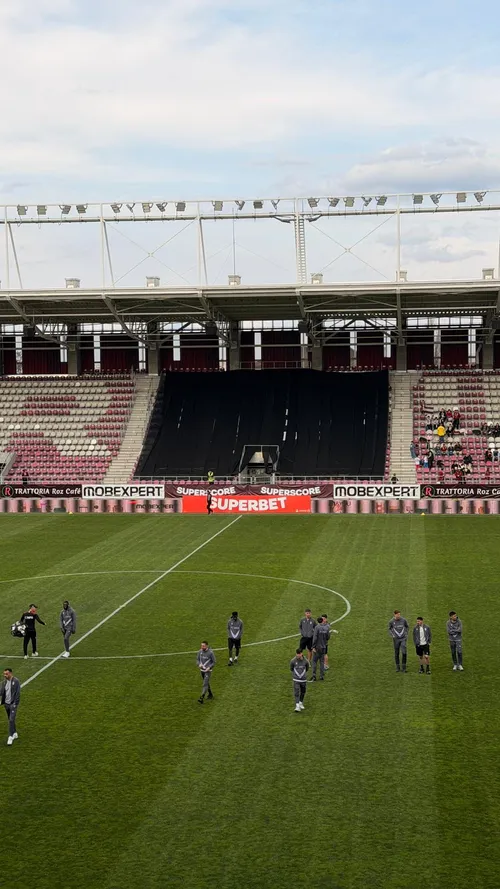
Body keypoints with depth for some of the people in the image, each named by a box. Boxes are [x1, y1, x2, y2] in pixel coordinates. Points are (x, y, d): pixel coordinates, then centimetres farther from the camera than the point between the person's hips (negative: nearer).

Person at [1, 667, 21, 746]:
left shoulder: (16, 681, -12)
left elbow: (18, 693, -12)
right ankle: (15, 734, 29)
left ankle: (11, 737, -8)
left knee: (12, 720, -11)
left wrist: (15, 703, -15)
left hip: (13, 704, -6)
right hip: (6, 704, 6)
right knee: (10, 720, 15)